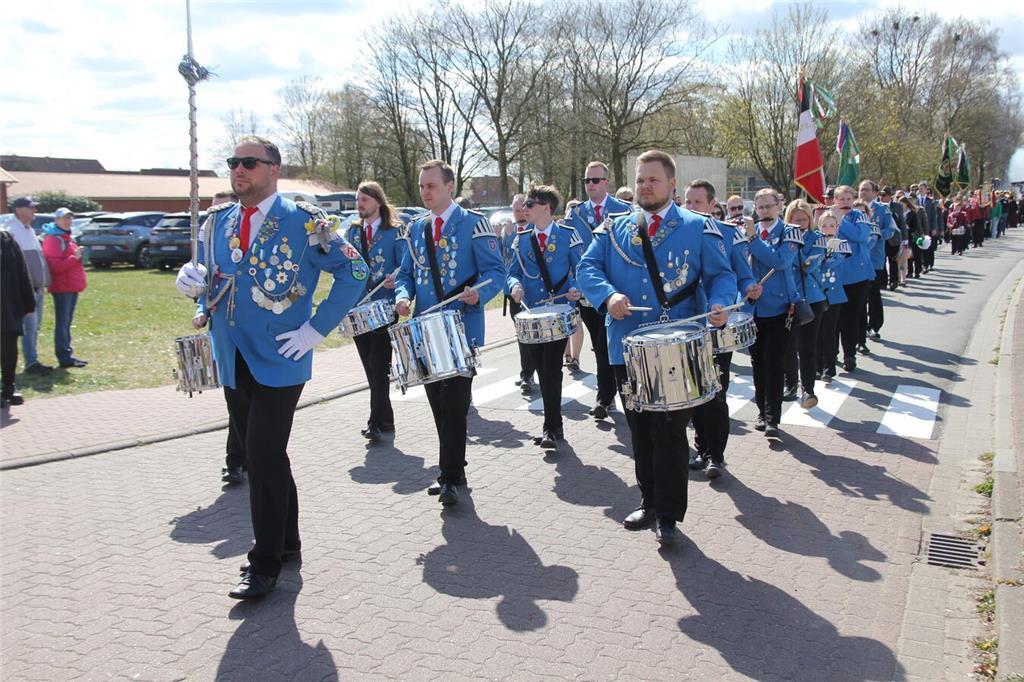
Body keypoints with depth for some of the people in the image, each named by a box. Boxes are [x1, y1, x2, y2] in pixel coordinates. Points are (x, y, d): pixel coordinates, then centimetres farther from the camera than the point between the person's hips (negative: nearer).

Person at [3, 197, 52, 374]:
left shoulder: (30, 231, 19)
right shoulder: (12, 231, -9)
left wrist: (44, 283, 18)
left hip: (37, 287, 9)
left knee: (35, 326, 10)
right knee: (29, 325, -9)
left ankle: (33, 361, 15)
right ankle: (31, 362, -7)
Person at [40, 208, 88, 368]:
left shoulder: (68, 238, 18)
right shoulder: (53, 239, -11)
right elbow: (55, 266, -19)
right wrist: (74, 258, -26)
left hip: (72, 286, 9)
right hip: (62, 287, -9)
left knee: (67, 322, 13)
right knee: (62, 322, -7)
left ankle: (67, 354, 19)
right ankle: (65, 357, -7)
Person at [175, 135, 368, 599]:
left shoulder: (302, 220, -8)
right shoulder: (217, 222, 10)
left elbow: (353, 271, -7)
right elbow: (210, 279, 22)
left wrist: (317, 329, -11)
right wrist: (198, 291, -3)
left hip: (279, 360, -6)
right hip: (232, 361, 6)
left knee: (264, 458, -6)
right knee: (263, 456, 15)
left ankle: (265, 562, 7)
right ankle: (286, 543, 31)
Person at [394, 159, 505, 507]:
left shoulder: (473, 223, -4)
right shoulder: (416, 228, 13)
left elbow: (495, 271, -8)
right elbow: (406, 273, 17)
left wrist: (479, 293, -28)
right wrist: (403, 296, -4)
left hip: (462, 328, -6)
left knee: (454, 404, -8)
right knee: (439, 405, 11)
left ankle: (451, 477, 0)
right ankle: (453, 470, 24)